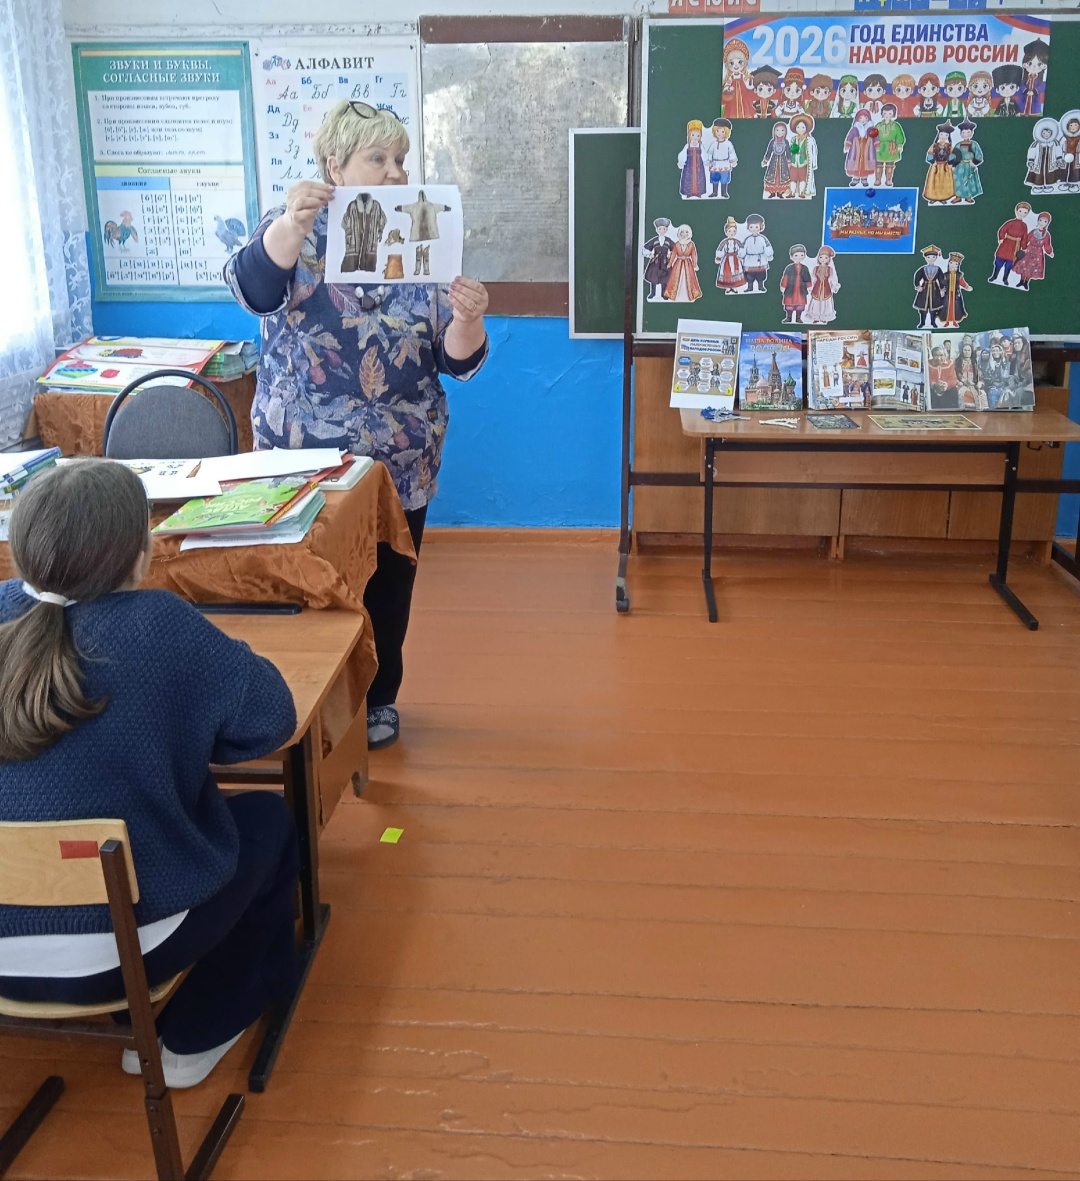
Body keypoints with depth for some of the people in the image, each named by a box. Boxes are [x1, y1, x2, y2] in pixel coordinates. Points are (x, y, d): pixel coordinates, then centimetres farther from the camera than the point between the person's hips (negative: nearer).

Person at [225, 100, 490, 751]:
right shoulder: (293, 230, -3)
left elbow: (458, 361, -3)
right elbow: (253, 287, -27)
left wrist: (466, 319, -25)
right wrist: (293, 220, -45)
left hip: (401, 460, 2)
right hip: (304, 455, -2)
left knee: (388, 583, 12)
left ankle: (377, 699, 33)